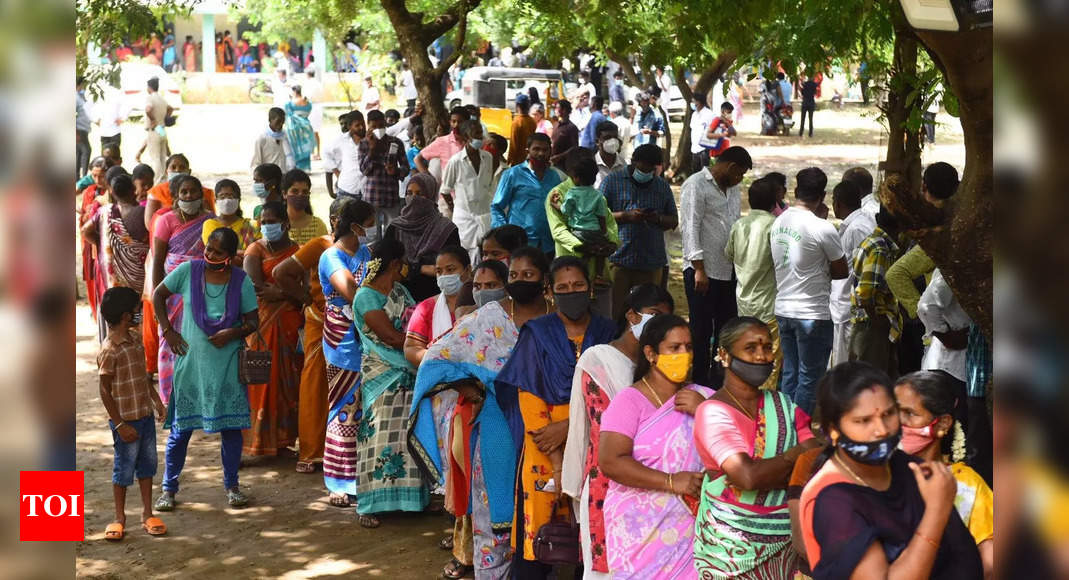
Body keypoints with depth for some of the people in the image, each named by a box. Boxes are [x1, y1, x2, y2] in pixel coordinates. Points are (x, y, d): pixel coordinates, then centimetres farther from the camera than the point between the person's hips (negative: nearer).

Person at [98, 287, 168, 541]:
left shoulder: (135, 339, 4)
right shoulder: (110, 350, -21)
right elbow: (105, 390, -18)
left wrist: (156, 400, 15)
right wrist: (120, 425, -18)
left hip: (146, 415, 8)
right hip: (126, 421, -8)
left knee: (147, 465, 14)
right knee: (124, 469, 4)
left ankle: (147, 514, 25)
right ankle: (119, 518, 18)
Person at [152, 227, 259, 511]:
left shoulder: (241, 281, -4)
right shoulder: (188, 270, -4)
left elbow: (253, 320, 1)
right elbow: (159, 295, 8)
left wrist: (234, 333, -19)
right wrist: (167, 331, 1)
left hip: (227, 364, 0)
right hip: (191, 361, 0)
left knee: (231, 426, 5)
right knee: (181, 427, 3)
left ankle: (231, 485, 21)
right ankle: (168, 488, 15)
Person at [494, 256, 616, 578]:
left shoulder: (606, 334, 6)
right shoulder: (537, 334, 1)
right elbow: (529, 398, -5)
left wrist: (569, 426, -15)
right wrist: (557, 465, -12)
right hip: (545, 447, -1)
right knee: (540, 536, -1)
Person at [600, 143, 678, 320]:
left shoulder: (662, 186, 15)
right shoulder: (612, 181, 5)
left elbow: (674, 221, 18)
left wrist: (658, 219, -5)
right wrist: (626, 216, -15)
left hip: (651, 263, 3)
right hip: (618, 258, -3)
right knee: (614, 311, -7)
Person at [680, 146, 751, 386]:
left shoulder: (733, 189, 17)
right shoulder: (696, 185, -9)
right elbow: (691, 228, -14)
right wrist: (699, 269, -18)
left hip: (728, 271, 8)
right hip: (703, 272, -8)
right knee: (701, 330, -1)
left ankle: (719, 380, 19)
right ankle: (699, 382, 6)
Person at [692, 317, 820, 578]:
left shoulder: (784, 406, 6)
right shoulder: (714, 412, -12)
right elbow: (748, 476, -24)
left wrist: (764, 474, -19)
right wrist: (794, 455, -8)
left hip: (787, 540, 5)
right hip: (736, 544, -5)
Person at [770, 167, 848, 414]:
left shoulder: (778, 223, 4)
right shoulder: (822, 229, -18)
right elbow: (842, 271, -6)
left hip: (783, 310, 7)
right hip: (812, 314, -7)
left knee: (789, 374, 16)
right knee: (809, 379, 3)